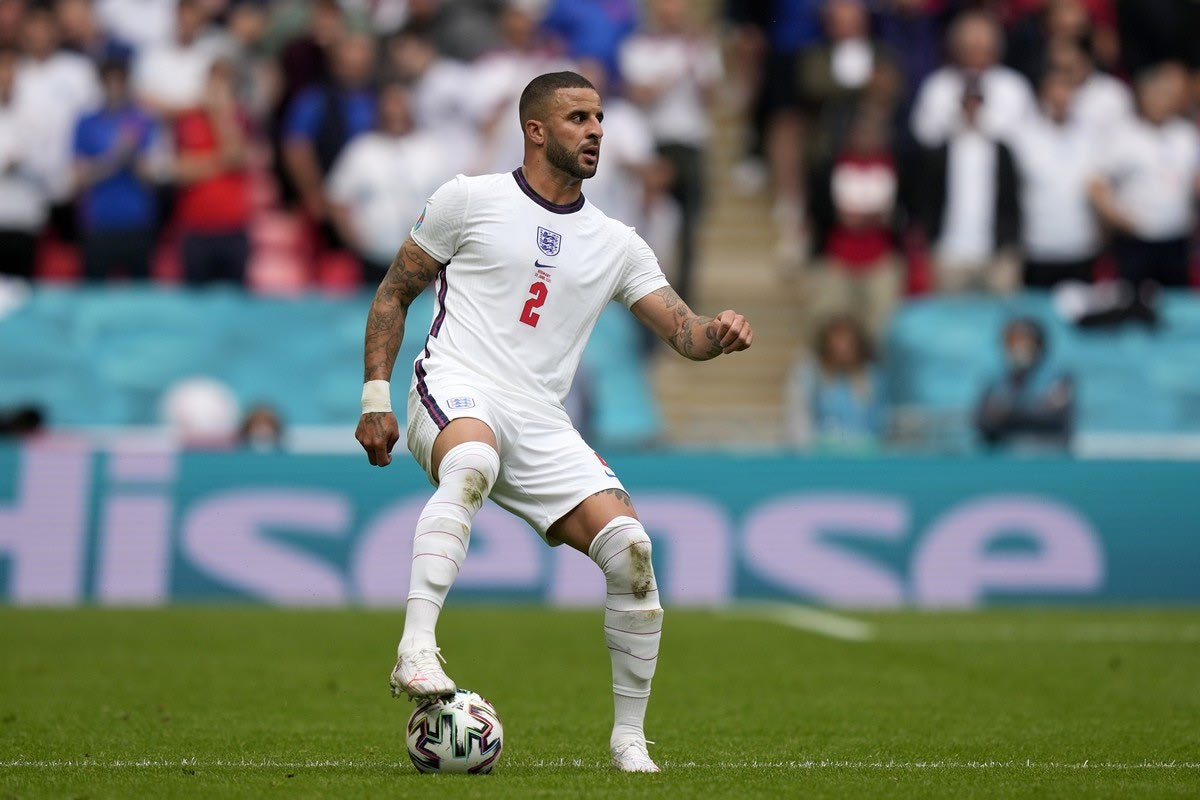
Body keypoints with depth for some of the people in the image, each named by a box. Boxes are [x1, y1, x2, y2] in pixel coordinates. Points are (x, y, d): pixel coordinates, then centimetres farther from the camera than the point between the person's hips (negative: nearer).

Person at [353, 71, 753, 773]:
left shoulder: (616, 243, 16)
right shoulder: (471, 200, 7)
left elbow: (683, 331, 10)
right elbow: (394, 294, 11)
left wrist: (716, 333, -15)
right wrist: (376, 398, 1)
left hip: (542, 426, 4)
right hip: (457, 391, -4)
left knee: (632, 550, -13)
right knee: (472, 461, -41)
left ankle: (630, 737, 2)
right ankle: (416, 651, -49)